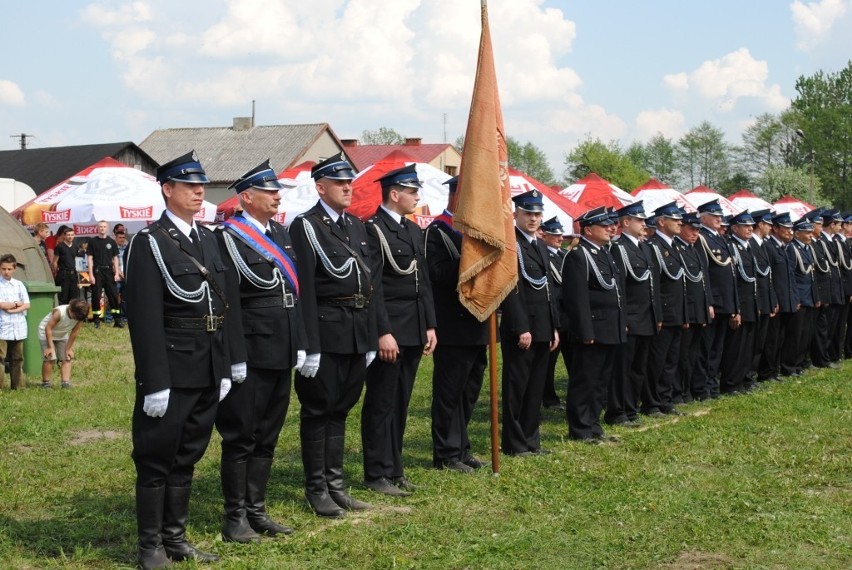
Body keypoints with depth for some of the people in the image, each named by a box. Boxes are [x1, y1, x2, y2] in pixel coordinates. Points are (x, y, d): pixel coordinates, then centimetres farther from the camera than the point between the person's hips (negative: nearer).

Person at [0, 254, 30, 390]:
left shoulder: (19, 285, 10)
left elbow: (27, 305, 4)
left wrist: (13, 309, -10)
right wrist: (17, 303, -4)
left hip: (18, 328, 4)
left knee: (18, 358, 9)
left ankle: (17, 386, 15)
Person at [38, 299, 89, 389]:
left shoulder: (80, 316, -22)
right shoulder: (59, 312, -36)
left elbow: (74, 332, -12)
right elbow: (48, 328, -28)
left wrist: (68, 348, -9)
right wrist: (50, 347, -25)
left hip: (62, 335, 5)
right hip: (47, 333, -5)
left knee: (67, 358, -5)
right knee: (50, 358, -13)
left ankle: (66, 383, -7)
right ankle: (46, 383, -2)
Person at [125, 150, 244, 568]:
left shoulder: (210, 241, 13)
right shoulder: (149, 243, -9)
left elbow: (228, 307, 13)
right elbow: (145, 319, -14)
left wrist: (227, 368, 10)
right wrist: (154, 383, -18)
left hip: (208, 374, 7)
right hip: (172, 372, -7)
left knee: (187, 457, 14)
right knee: (157, 459, 3)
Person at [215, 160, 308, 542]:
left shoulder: (282, 234, 14)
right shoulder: (228, 238, -11)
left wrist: (299, 345, 13)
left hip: (281, 354, 8)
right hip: (250, 356, -8)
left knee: (267, 436, 14)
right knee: (241, 437, 1)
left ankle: (256, 511, 24)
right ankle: (235, 519, 11)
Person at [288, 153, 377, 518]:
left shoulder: (357, 226, 14)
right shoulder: (305, 226, -8)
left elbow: (368, 282, 15)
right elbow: (304, 289, -13)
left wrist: (371, 338, 11)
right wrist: (309, 346, -17)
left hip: (357, 333, 7)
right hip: (326, 332, -7)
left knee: (340, 409, 14)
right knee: (318, 410, 2)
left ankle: (335, 483, 22)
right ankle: (317, 489, 11)